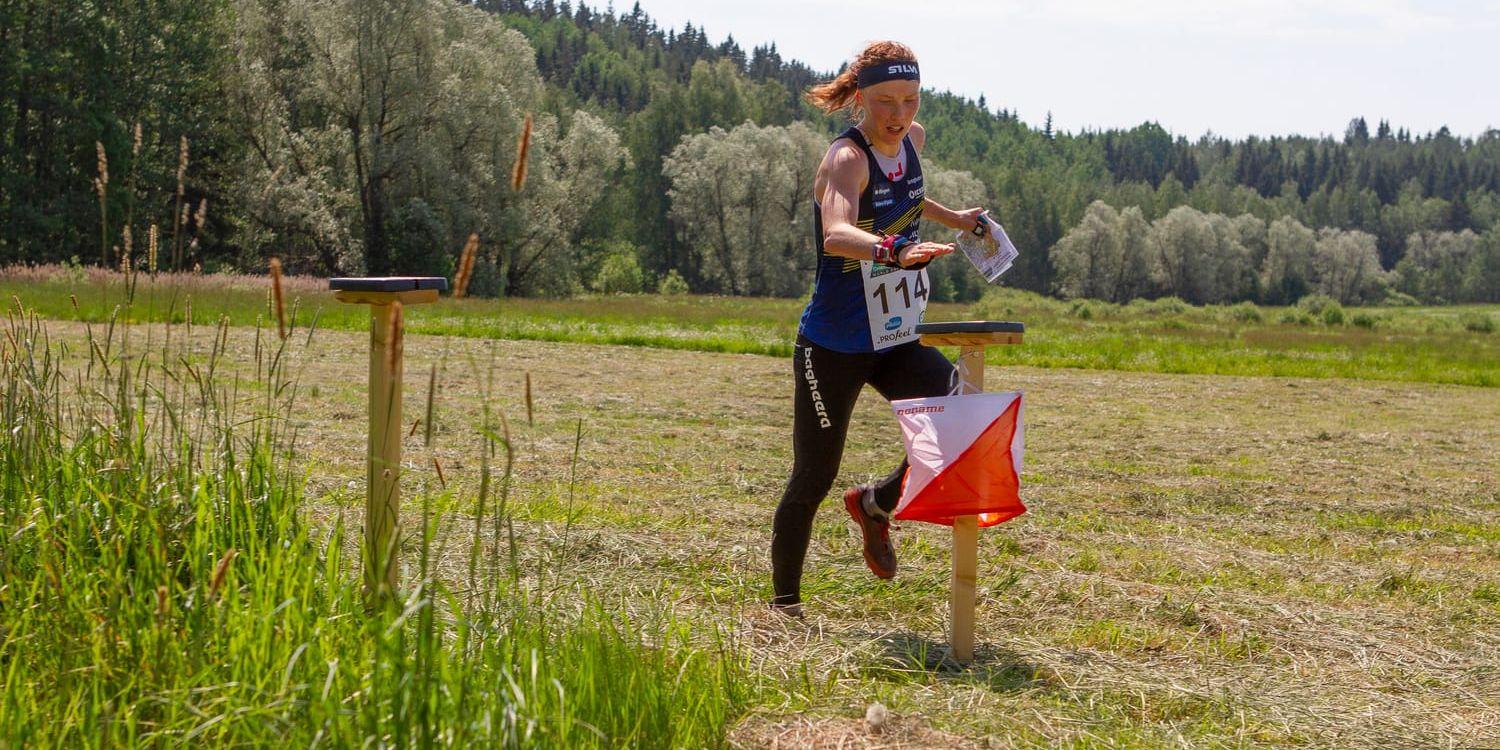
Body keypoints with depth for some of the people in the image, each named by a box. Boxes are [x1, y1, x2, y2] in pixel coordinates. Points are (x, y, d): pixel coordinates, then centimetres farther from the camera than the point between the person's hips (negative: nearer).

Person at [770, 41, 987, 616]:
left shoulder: (912, 140, 2)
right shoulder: (846, 158, -21)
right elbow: (836, 234, -43)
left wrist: (955, 219, 31)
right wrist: (893, 250, -60)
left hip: (896, 341, 6)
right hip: (833, 346, -6)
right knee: (814, 476, 1)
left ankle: (876, 503, 10)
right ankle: (784, 601, 20)